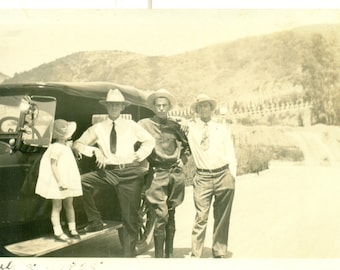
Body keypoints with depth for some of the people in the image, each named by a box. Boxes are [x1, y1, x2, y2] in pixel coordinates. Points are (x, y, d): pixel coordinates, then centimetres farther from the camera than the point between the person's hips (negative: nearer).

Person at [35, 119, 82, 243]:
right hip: (57, 183, -8)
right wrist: (60, 182, -23)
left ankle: (72, 230, 21)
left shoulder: (66, 147, 13)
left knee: (69, 205, 13)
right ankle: (58, 233, 6)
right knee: (57, 207, 0)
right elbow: (53, 165, -19)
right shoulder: (55, 148, -15)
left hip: (68, 182, 9)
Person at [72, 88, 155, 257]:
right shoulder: (98, 128, 9)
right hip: (108, 172, 1)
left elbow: (150, 141, 15)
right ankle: (95, 222, -10)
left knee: (130, 217, -1)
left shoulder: (131, 126, 10)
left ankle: (129, 254, 10)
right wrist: (95, 150, -8)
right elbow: (77, 144, 7)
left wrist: (138, 155, 1)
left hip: (130, 172, -1)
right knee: (82, 181, -25)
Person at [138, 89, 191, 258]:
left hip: (176, 174, 4)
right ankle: (159, 256, -1)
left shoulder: (175, 126, 13)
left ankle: (169, 254, 20)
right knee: (161, 216, -10)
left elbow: (186, 145, 26)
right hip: (157, 174, -4)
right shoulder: (144, 124, 2)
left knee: (171, 215, 11)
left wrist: (183, 159, 13)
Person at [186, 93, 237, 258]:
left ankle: (219, 253, 17)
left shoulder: (222, 129, 10)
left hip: (223, 175, 2)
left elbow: (231, 154, 8)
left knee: (222, 218, 7)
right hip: (202, 177, -1)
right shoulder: (190, 127, 6)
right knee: (201, 217, -8)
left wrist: (232, 176, 0)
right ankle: (195, 254, -3)